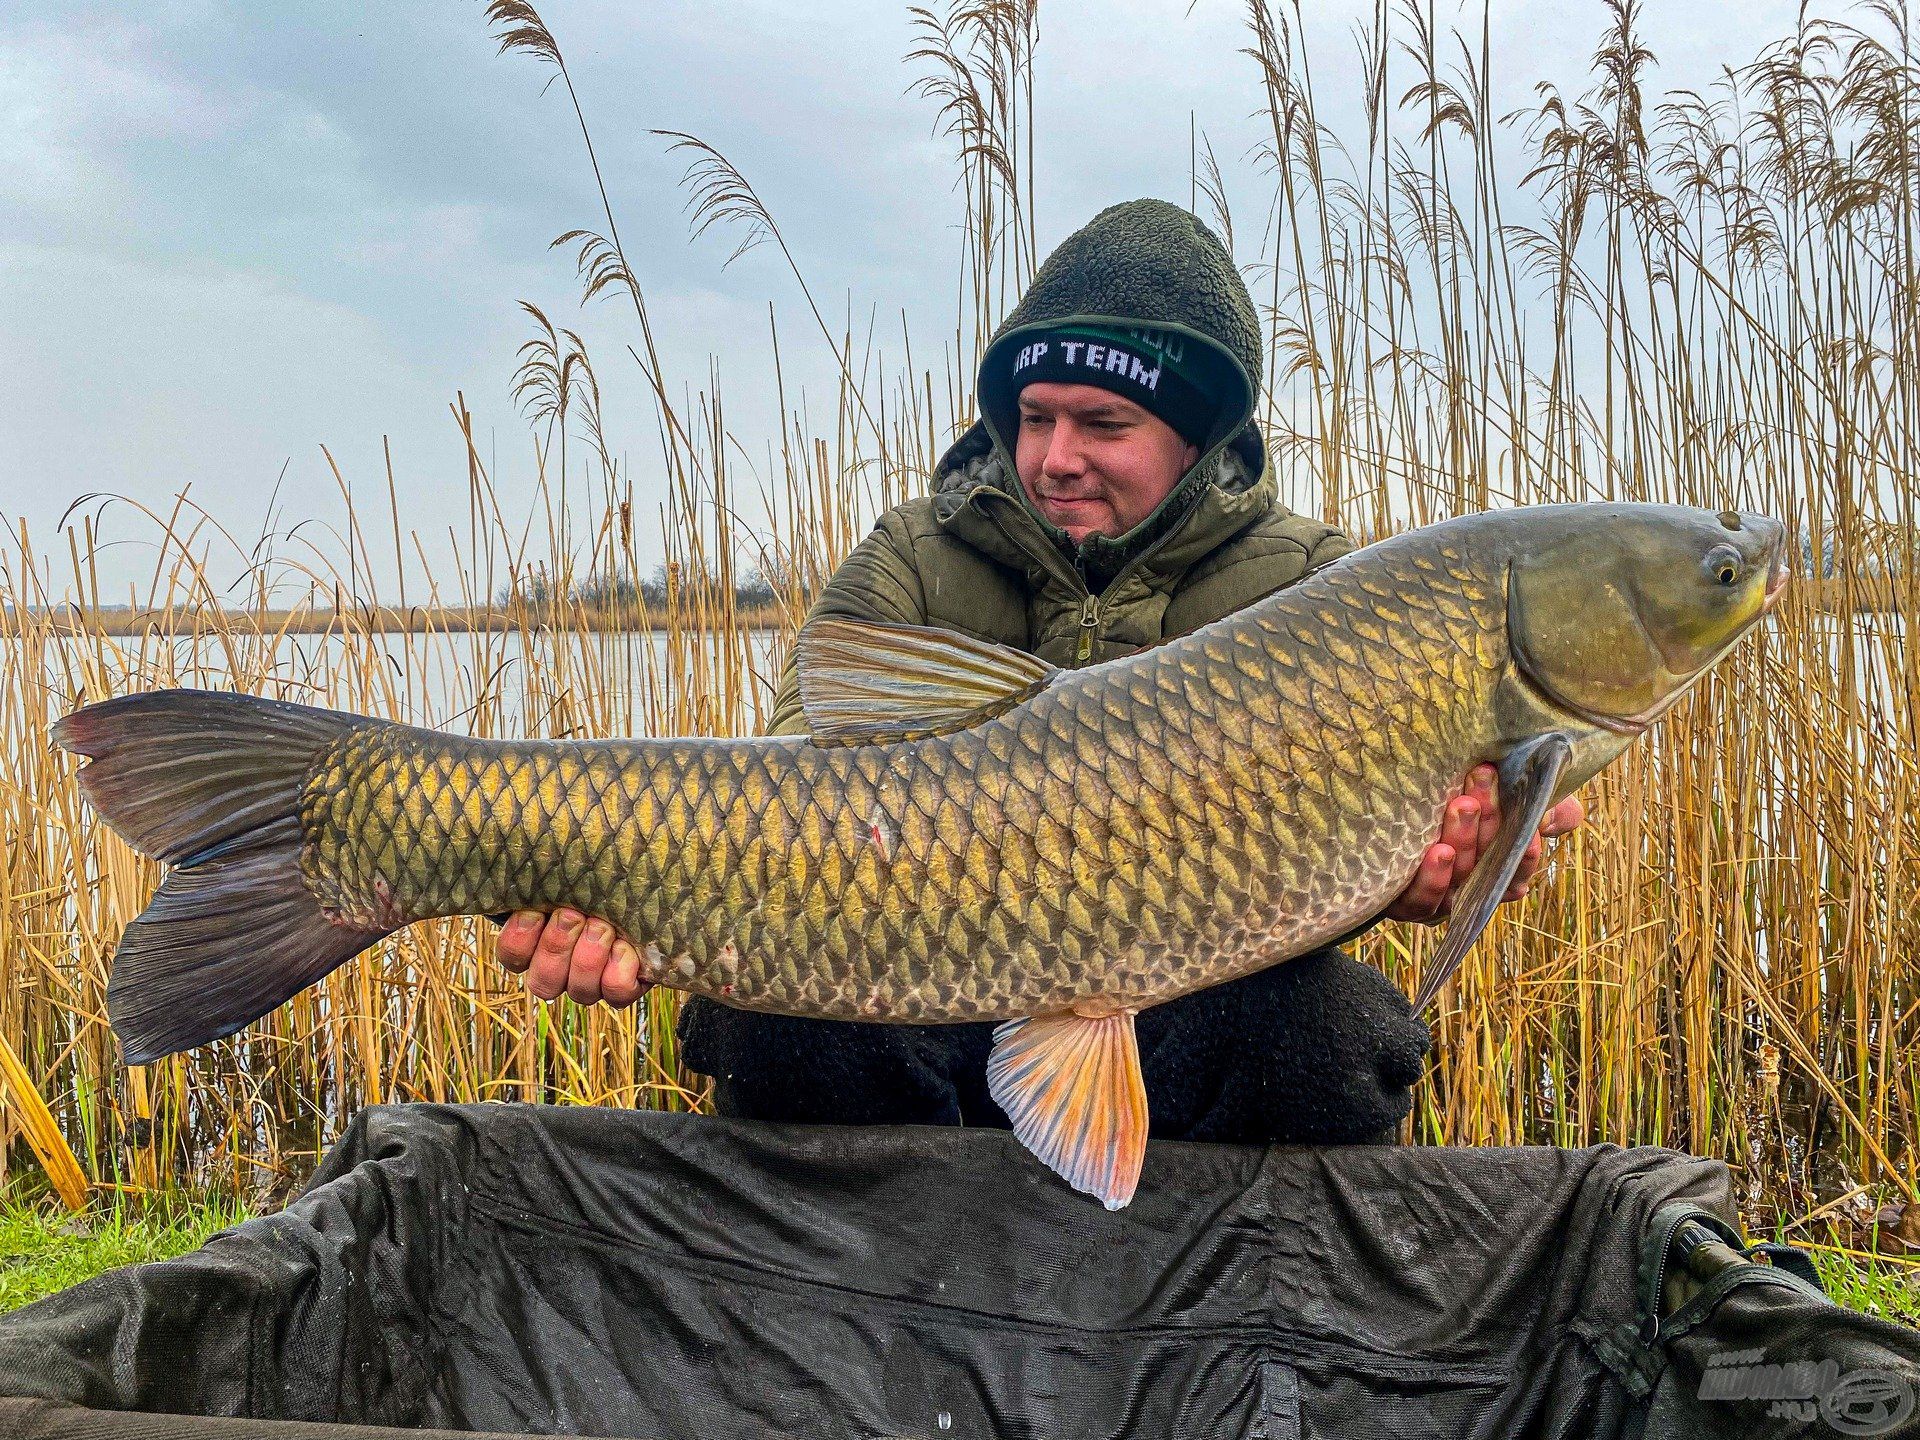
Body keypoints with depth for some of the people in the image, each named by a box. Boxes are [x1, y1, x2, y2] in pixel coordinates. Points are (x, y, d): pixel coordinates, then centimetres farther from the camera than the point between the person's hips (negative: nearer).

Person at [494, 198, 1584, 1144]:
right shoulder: (914, 565, 3)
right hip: (937, 1026, 1)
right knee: (770, 1014, -29)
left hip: (1191, 1025, 0)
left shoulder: (1302, 583, 2)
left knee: (1324, 1017, -32)